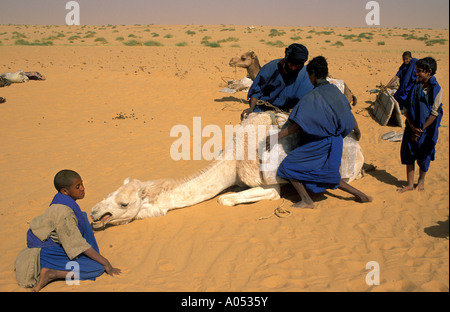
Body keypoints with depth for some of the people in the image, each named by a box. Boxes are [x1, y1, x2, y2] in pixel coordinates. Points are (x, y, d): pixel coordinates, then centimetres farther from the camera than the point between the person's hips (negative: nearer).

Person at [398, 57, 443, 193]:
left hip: (427, 128, -4)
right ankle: (410, 184, 15)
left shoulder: (436, 89, -13)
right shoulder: (415, 86, 0)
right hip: (412, 127, 4)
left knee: (424, 156, 9)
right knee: (408, 153, 4)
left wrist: (420, 131, -13)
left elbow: (434, 113, -14)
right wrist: (412, 127, -10)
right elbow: (407, 108, 1)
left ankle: (421, 180, 33)